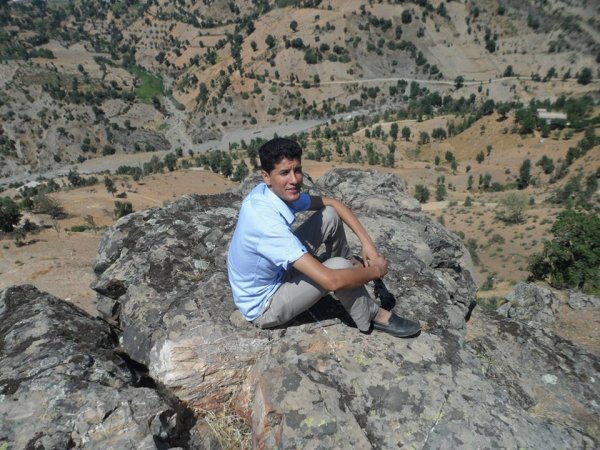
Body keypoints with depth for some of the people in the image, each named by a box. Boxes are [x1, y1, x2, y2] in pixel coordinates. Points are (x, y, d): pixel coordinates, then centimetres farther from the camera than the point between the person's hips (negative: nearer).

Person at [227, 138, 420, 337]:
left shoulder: (281, 192, -12)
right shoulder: (267, 221, -38)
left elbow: (331, 203, 3)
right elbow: (331, 281, -38)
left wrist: (366, 241, -7)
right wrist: (375, 270, -20)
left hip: (276, 272, 8)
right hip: (262, 307, -8)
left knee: (330, 216, -2)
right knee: (339, 267, -25)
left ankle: (354, 267, 23)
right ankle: (372, 317, 5)